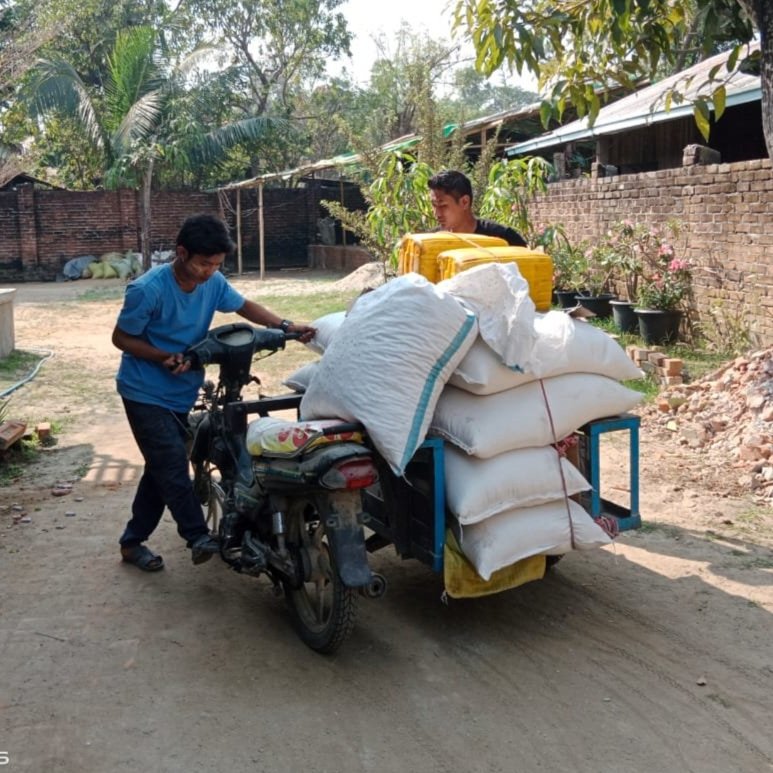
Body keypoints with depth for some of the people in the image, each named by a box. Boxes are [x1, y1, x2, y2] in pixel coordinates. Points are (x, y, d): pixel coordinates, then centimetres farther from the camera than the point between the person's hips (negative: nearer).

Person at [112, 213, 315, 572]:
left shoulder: (213, 282, -7)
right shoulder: (148, 290, -23)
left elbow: (243, 306, 8)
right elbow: (121, 338, -14)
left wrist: (286, 326, -6)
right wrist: (166, 358, -25)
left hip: (180, 393, 7)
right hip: (145, 392, -7)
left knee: (162, 467, 12)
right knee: (173, 464, -14)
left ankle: (132, 542, 24)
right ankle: (198, 537, -5)